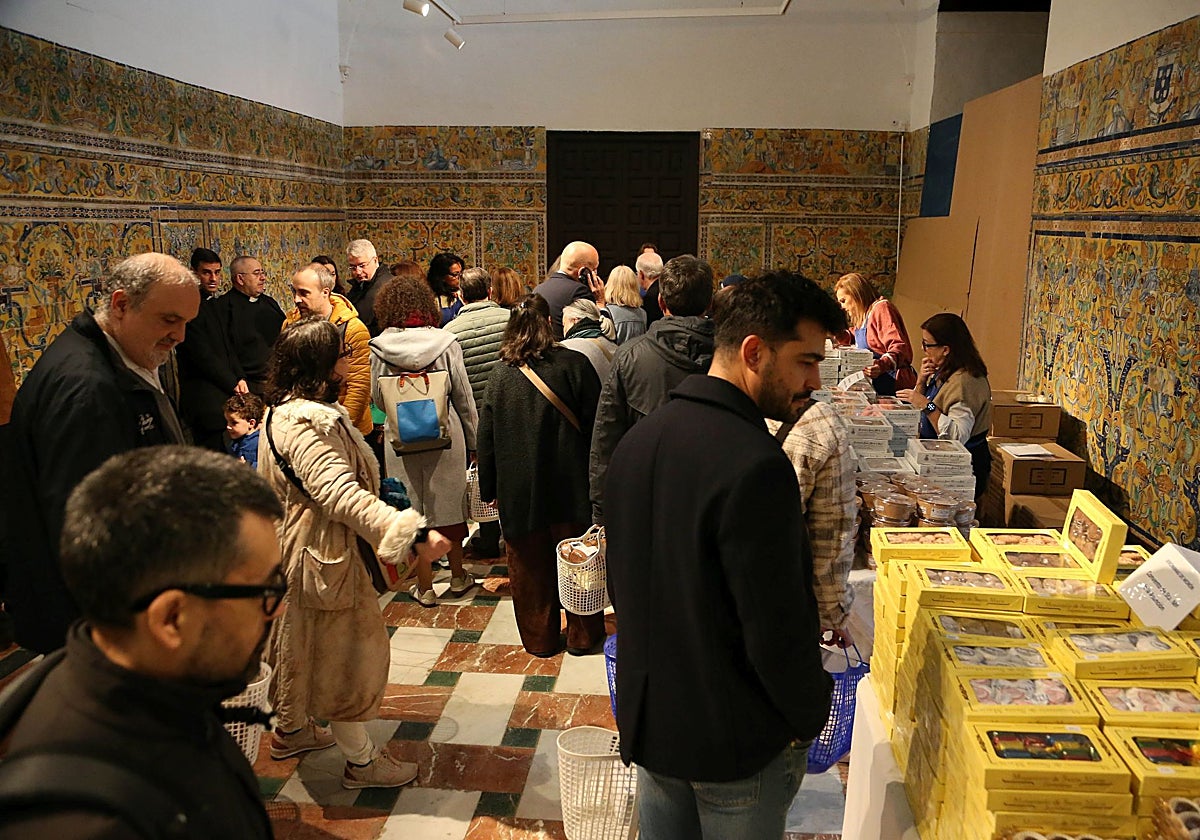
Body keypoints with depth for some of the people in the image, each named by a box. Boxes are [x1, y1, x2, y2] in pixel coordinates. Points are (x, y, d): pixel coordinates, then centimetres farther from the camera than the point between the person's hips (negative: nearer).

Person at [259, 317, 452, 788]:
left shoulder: (284, 410, 6)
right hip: (323, 553, -11)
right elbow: (342, 494, -39)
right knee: (349, 648, 2)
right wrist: (412, 534, -46)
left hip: (297, 547, 11)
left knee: (302, 640, 25)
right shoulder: (305, 424, -29)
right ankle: (361, 760, 17)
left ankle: (291, 730, 44)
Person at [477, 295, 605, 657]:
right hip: (569, 485, -1)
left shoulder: (500, 374, -2)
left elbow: (486, 436, 3)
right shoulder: (573, 364, -8)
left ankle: (539, 639, 25)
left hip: (519, 489, 1)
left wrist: (489, 488, 13)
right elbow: (595, 423, -6)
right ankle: (582, 636, 25)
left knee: (530, 568, 13)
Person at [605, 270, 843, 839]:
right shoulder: (756, 466, -27)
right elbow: (778, 629, -24)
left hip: (646, 721, 7)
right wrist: (811, 716, -6)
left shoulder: (638, 440, 0)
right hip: (737, 743, -7)